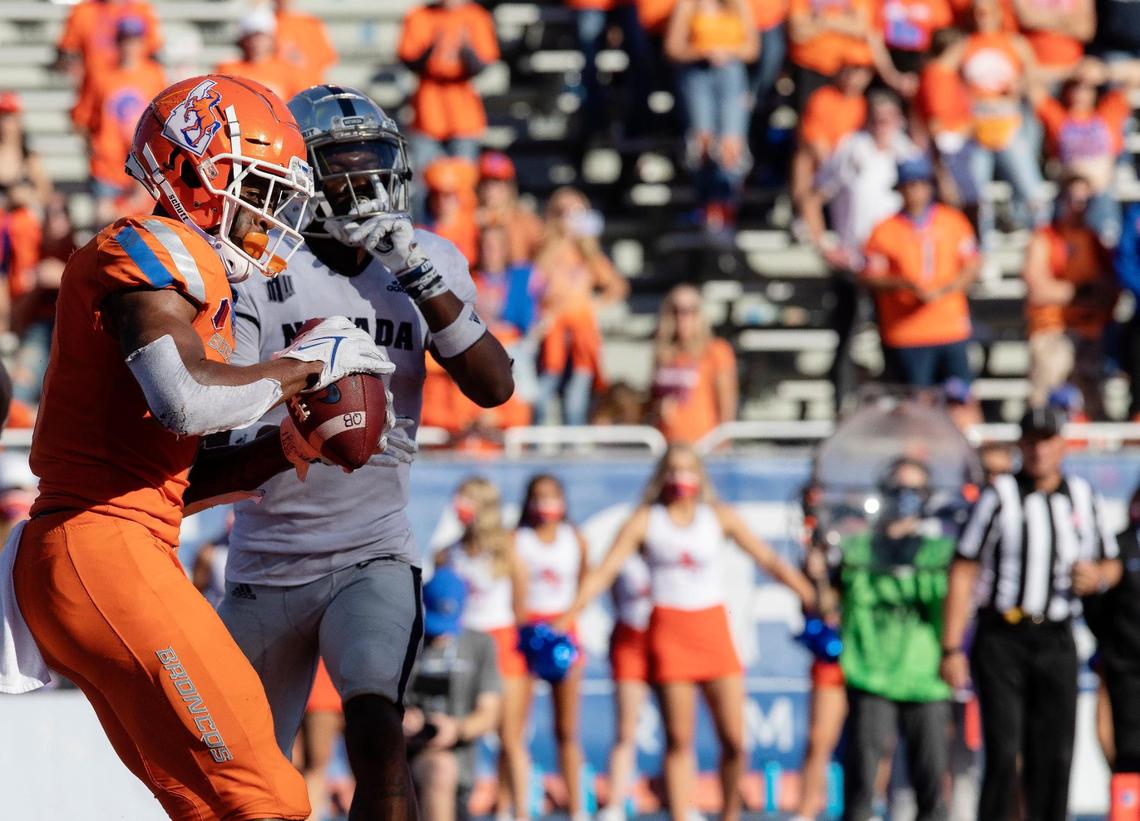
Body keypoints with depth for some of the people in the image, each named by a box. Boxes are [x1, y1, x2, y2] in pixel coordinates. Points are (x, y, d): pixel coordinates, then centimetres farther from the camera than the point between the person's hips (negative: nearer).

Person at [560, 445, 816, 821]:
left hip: (713, 630, 2)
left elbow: (768, 560, 8)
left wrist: (812, 598, 1)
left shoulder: (719, 517, 8)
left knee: (734, 739, -4)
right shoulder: (645, 521, 4)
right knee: (678, 740, -1)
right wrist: (568, 615, -11)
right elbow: (606, 571, -1)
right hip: (668, 631, -2)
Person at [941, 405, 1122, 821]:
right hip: (1001, 641, -4)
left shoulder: (1083, 498, 10)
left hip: (1056, 644, 4)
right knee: (1003, 757, -10)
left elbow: (1111, 565, 20)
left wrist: (1097, 575, -6)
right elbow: (963, 572, -5)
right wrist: (951, 649, -10)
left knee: (1054, 759, 3)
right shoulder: (999, 496, -3)